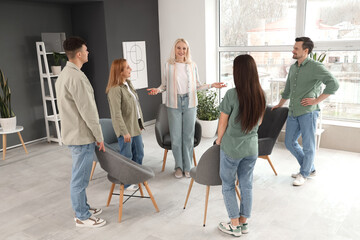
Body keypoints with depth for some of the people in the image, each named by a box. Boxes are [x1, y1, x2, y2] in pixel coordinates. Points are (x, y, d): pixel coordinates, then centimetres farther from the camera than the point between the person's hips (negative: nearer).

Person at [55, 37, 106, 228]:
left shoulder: (64, 74, 12)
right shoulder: (76, 77, -22)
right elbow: (87, 111, -22)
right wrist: (99, 136, -13)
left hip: (73, 133, 10)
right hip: (82, 136, -10)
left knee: (79, 176, 20)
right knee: (80, 177, 2)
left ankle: (82, 208, 34)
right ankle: (82, 216, 16)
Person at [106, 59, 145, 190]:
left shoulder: (128, 83, 9)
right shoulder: (115, 89, -20)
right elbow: (117, 113, -22)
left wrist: (140, 122, 16)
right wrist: (125, 132, -23)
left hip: (135, 127, 9)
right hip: (125, 128, -9)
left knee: (139, 153, 18)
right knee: (127, 156, 5)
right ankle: (125, 183, 22)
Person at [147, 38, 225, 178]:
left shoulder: (192, 65, 5)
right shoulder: (169, 65, 1)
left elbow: (197, 86, 10)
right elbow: (165, 85, 5)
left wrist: (212, 85, -2)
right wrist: (157, 90, -15)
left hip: (189, 103, 1)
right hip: (174, 104, -1)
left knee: (188, 136, 6)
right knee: (176, 136, 4)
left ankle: (187, 167, 20)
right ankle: (179, 166, 21)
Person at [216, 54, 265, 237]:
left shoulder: (231, 95, -21)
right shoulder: (260, 95, -4)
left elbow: (223, 123, -11)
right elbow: (259, 122, 9)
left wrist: (219, 140, 5)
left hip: (231, 148, -5)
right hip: (251, 148, 5)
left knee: (228, 186, 12)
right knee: (246, 185, 17)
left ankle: (234, 225, 20)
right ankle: (244, 222, 30)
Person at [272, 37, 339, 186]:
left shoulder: (315, 67, -9)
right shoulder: (293, 68, 14)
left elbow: (333, 84, -19)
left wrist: (316, 101, -17)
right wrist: (280, 105, 35)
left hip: (308, 112, -8)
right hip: (293, 112, 8)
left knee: (308, 145, 3)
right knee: (290, 142, 12)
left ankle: (304, 173, 21)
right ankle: (310, 169, 28)